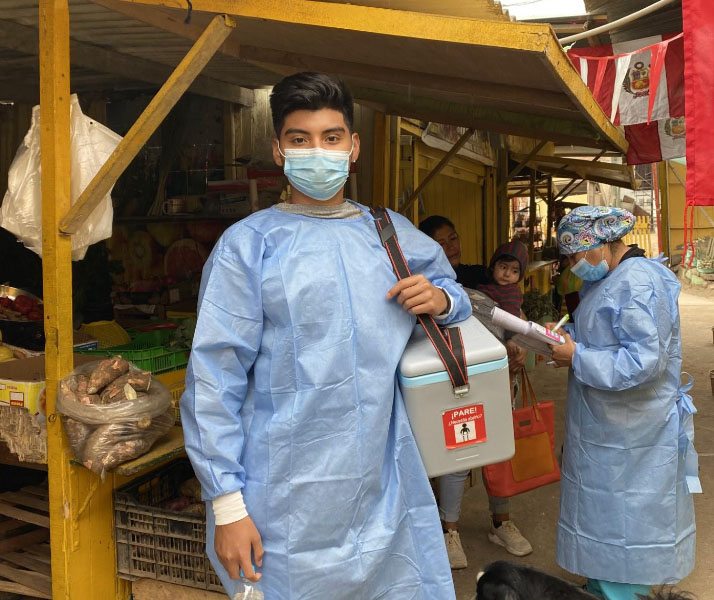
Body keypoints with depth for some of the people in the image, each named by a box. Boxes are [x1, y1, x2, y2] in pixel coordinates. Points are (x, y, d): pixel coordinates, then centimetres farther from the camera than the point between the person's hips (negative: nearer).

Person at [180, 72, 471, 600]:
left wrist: (442, 299, 0)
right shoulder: (248, 244, -5)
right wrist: (227, 506, -12)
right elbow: (215, 381, -8)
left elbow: (455, 293, 25)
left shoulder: (397, 236, 8)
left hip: (388, 495, 4)